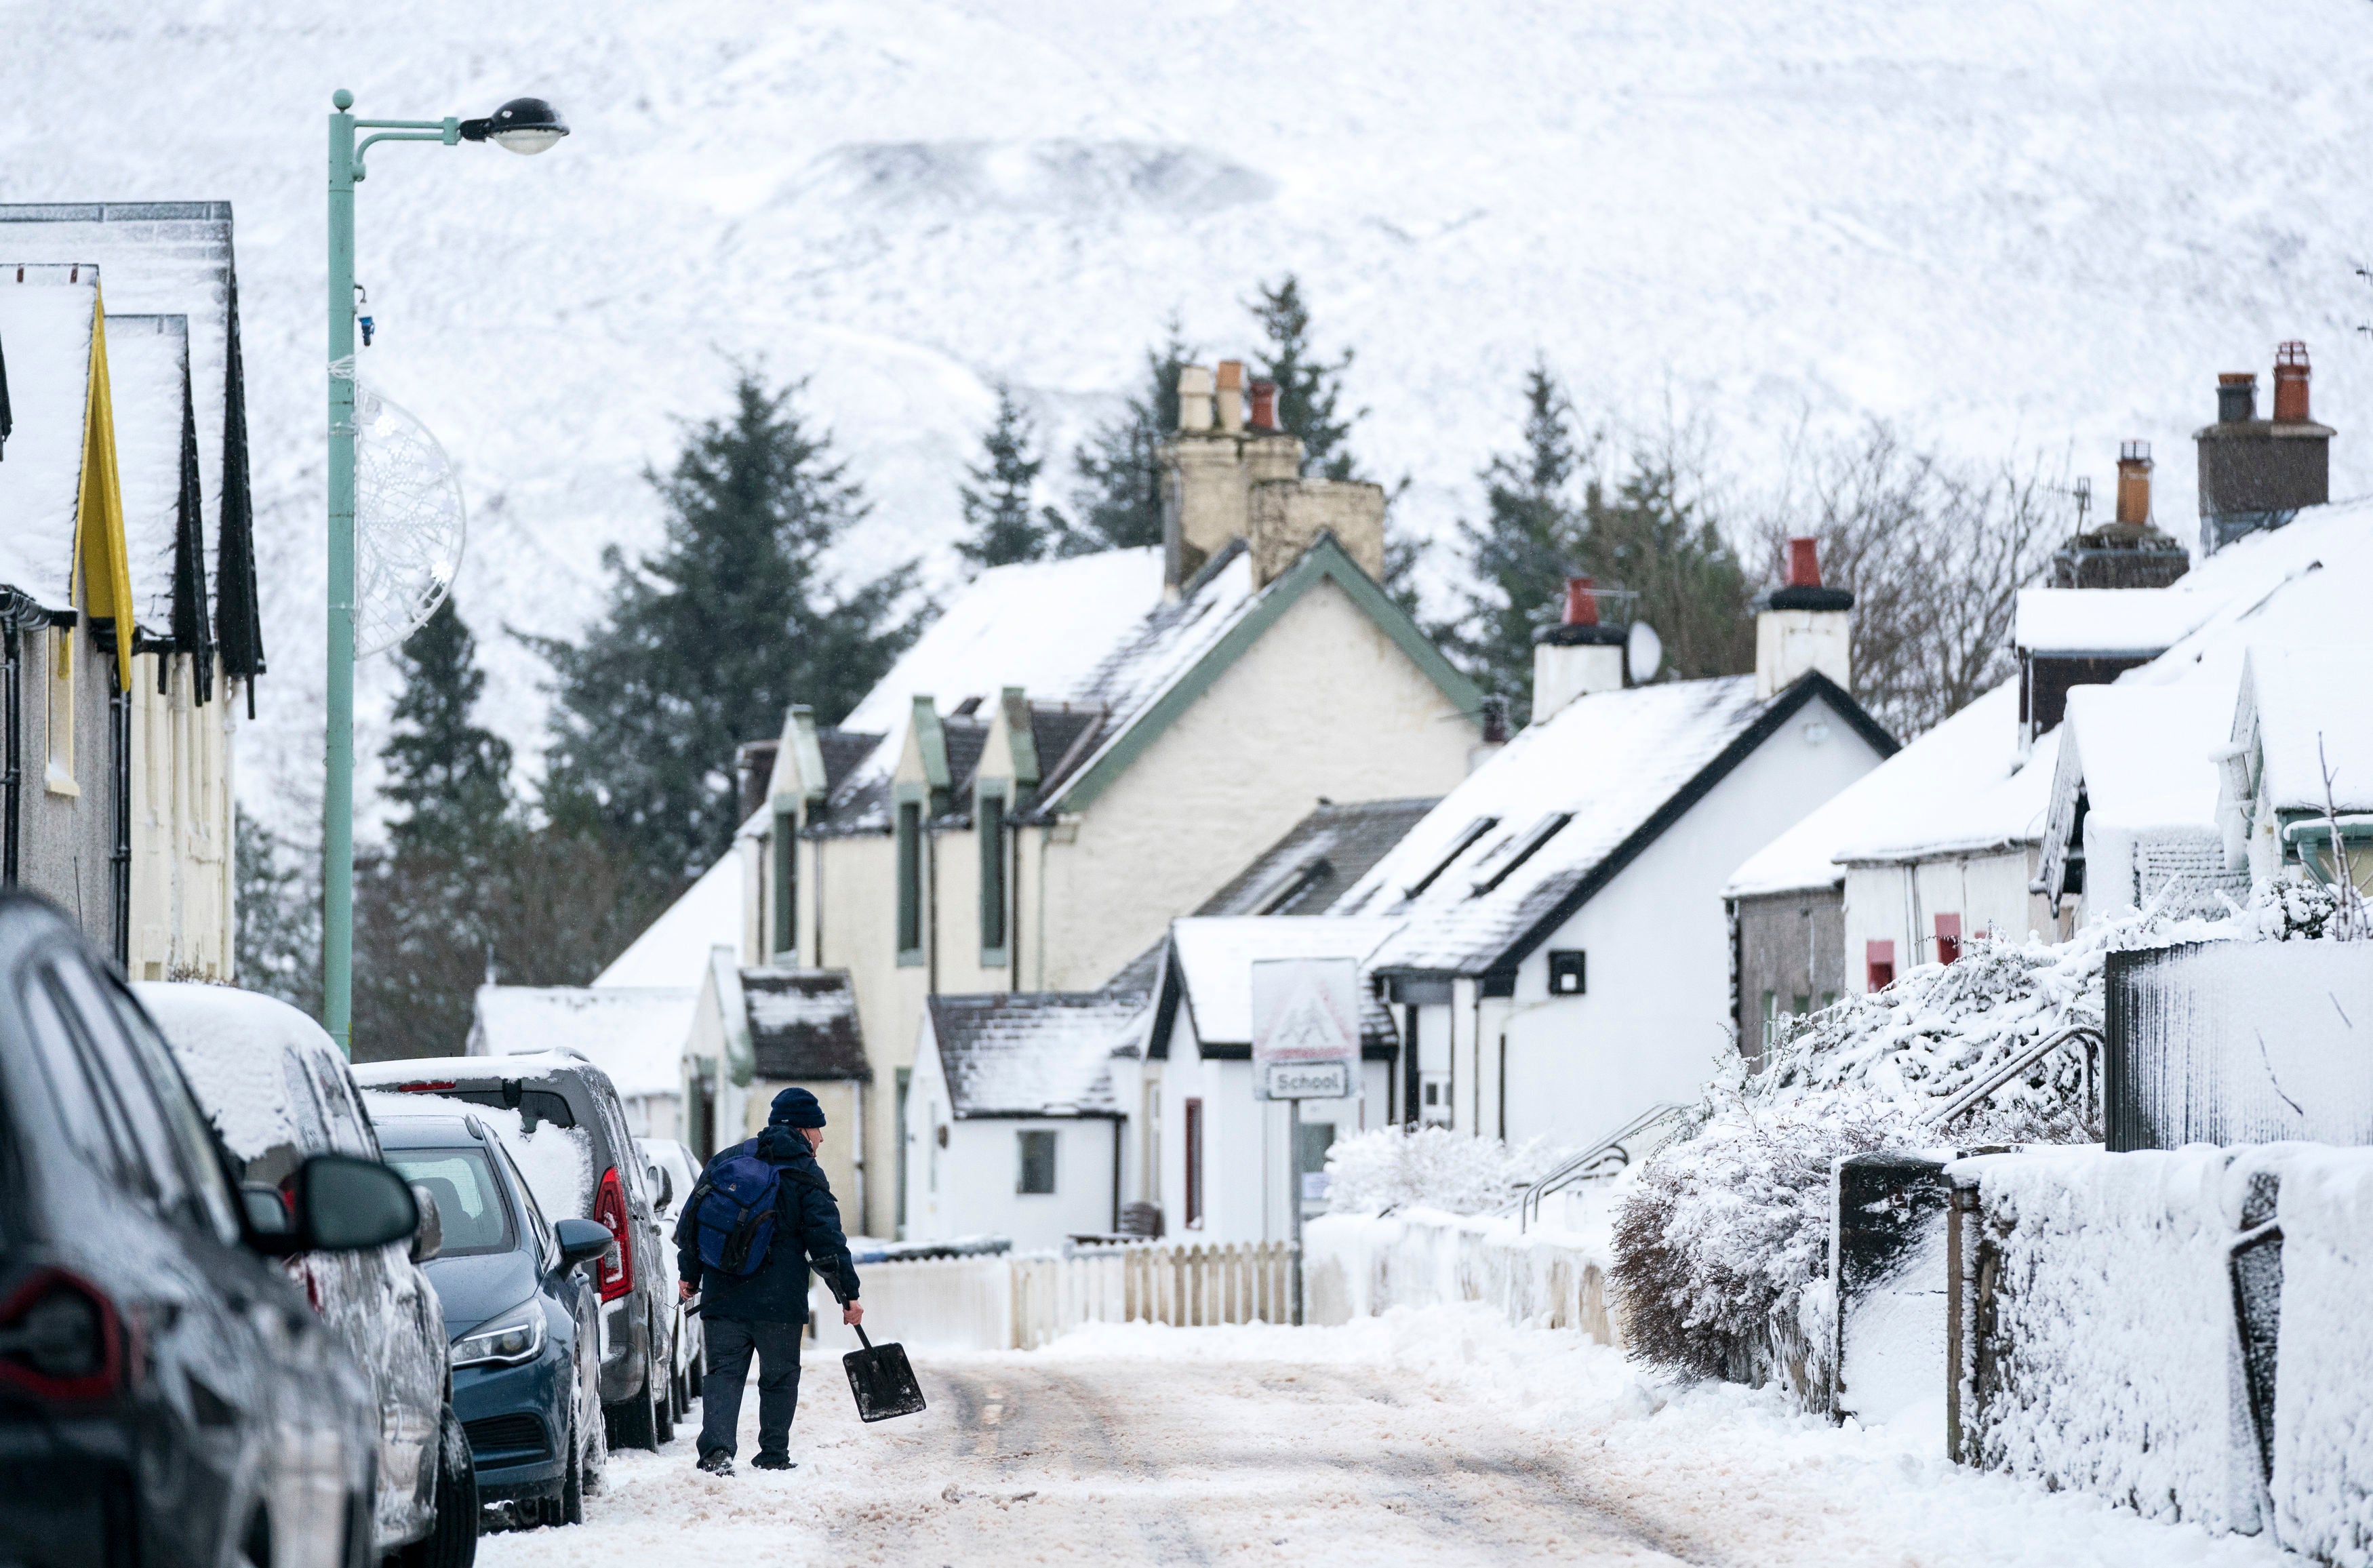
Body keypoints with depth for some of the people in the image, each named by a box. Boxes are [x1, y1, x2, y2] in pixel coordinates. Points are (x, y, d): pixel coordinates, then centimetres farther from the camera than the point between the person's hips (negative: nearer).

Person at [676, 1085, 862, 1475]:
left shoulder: (726, 1161, 10)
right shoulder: (806, 1176, -3)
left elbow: (691, 1221, 13)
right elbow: (827, 1239, -7)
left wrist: (690, 1275, 23)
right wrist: (848, 1293, -3)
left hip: (723, 1297, 3)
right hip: (779, 1301, -3)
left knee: (723, 1373, 3)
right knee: (780, 1377, 10)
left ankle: (716, 1449, -16)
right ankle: (773, 1456, 13)